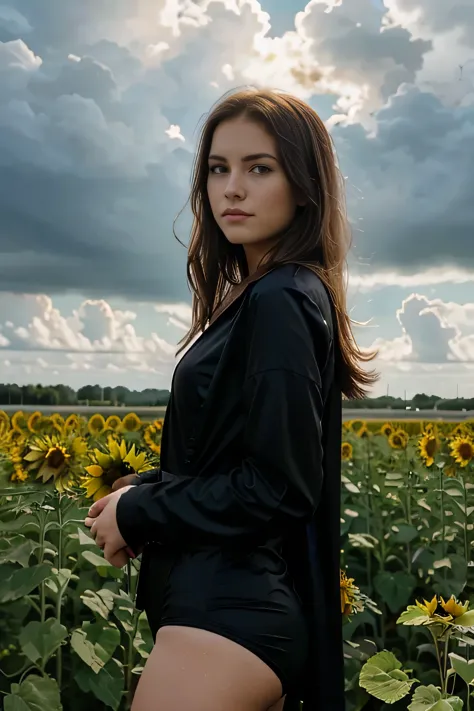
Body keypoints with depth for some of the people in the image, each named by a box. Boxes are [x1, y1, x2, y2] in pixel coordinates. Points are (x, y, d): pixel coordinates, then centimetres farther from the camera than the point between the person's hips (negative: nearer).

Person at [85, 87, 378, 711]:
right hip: (245, 606, 9)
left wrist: (137, 515, -10)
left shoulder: (280, 303, -17)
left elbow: (279, 489, -20)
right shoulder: (256, 297, 11)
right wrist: (140, 494, 3)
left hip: (231, 612, -9)